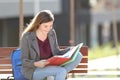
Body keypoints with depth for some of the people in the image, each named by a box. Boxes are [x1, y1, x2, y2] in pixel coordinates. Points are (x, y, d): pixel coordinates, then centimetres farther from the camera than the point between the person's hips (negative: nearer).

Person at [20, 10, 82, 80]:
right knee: (61, 71, -34)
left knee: (78, 56, -15)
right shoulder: (27, 37, -11)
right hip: (33, 70, -7)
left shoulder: (52, 33, 5)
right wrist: (36, 64, -31)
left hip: (51, 67, 7)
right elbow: (24, 61, -11)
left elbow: (56, 53, 12)